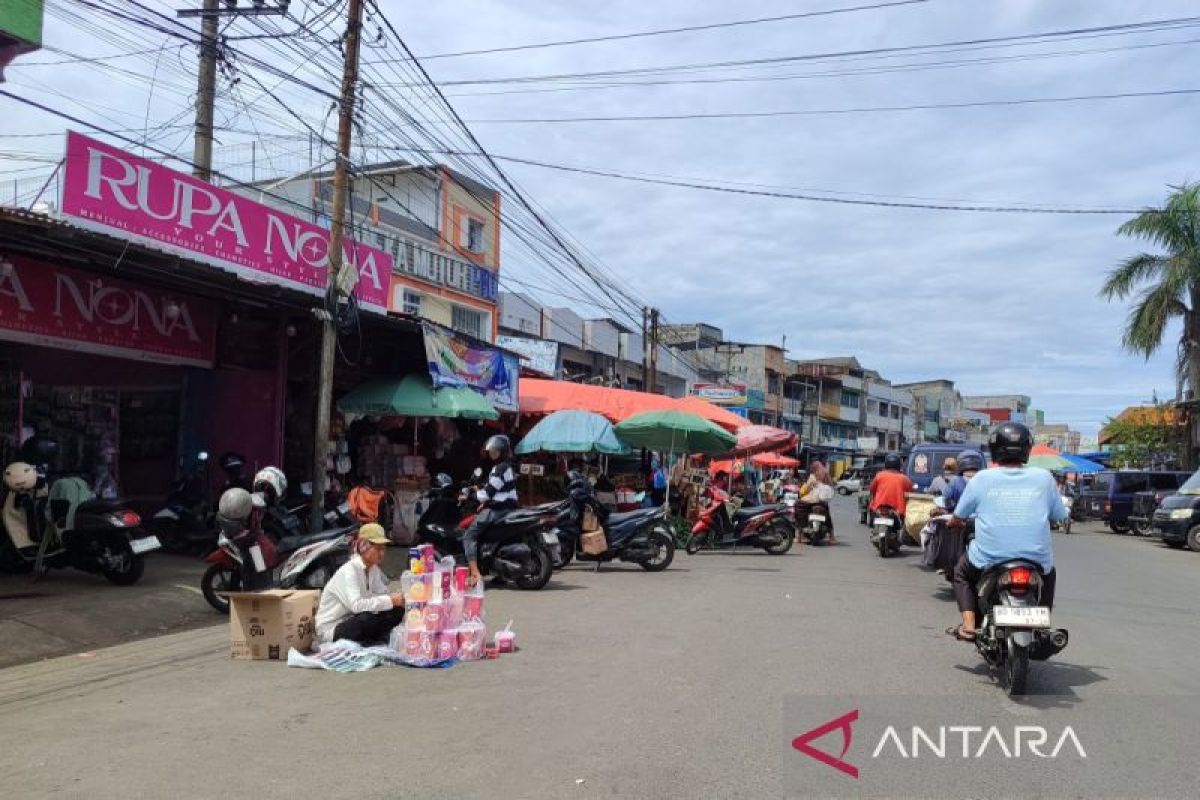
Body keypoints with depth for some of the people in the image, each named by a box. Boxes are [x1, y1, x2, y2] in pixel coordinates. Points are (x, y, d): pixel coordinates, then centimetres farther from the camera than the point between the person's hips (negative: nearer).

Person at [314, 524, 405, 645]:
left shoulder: (374, 569, 3)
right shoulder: (349, 571, -23)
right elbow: (356, 605, -36)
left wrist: (397, 599, -19)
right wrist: (390, 600, -36)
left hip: (352, 621, 8)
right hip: (331, 630, -8)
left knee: (397, 610, -9)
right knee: (369, 618, -36)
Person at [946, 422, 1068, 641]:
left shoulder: (982, 479, -3)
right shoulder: (1044, 478, 0)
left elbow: (958, 518, 6)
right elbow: (1058, 516, 10)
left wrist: (954, 522, 30)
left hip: (989, 560, -2)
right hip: (1036, 560, 2)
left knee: (961, 572, 30)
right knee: (1048, 573, 37)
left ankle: (968, 625, 12)